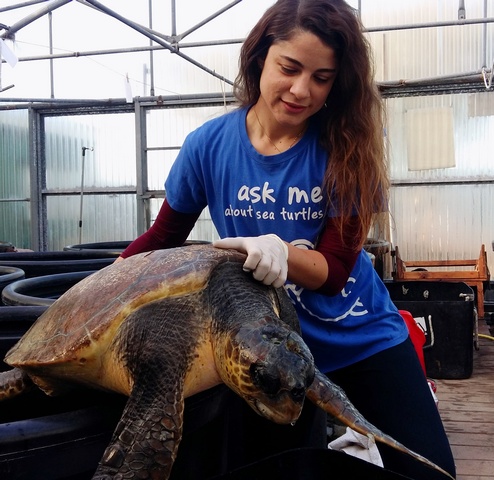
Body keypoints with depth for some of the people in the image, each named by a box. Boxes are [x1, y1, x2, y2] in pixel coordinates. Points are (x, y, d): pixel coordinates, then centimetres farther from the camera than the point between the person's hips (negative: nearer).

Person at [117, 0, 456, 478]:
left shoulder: (345, 145, -14)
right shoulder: (209, 145, -12)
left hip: (366, 340, 0)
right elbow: (163, 236, 2)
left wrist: (280, 251, -38)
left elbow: (334, 269, -17)